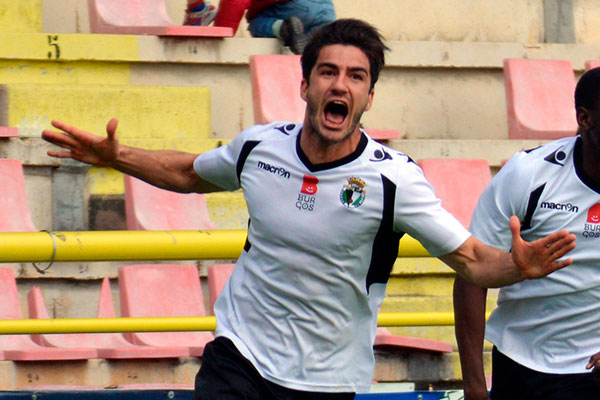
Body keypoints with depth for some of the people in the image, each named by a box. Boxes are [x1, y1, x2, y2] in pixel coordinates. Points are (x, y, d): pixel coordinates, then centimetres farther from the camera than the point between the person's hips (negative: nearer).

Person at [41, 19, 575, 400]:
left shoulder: (392, 178, -14)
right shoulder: (258, 147, -3)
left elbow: (472, 259, -14)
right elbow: (190, 173, 20)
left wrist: (517, 265, -34)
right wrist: (116, 157, 11)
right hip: (239, 355, 2)